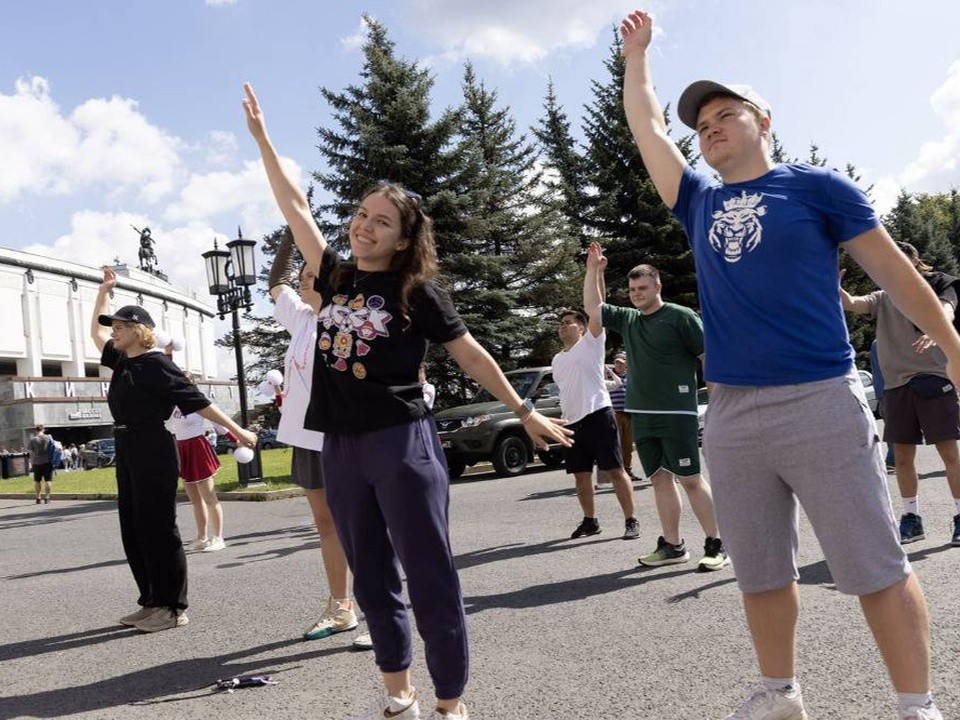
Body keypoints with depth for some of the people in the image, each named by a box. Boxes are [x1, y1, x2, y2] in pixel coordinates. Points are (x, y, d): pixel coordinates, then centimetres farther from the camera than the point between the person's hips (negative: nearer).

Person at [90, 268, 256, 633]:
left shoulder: (156, 364, -11)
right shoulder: (122, 361, 14)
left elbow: (196, 401, -12)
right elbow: (95, 331, 31)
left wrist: (236, 430, -12)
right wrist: (104, 290, 30)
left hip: (153, 451, -9)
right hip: (127, 450, 9)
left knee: (157, 528, -5)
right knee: (133, 530, 10)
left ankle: (173, 608, 1)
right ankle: (152, 602, 19)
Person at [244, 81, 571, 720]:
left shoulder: (418, 292, -3)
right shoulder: (336, 276, 10)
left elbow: (471, 355, 2)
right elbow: (295, 205, 15)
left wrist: (525, 412, 4)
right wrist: (262, 137, 17)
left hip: (403, 443, -5)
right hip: (341, 447, 6)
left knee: (429, 578, -2)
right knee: (372, 579, 12)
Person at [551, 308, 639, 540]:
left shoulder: (591, 343, 2)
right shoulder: (557, 360, 21)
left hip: (597, 415, -7)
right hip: (572, 422, 7)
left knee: (615, 470, -6)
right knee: (581, 475, 10)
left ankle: (631, 521, 0)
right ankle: (590, 521, 22)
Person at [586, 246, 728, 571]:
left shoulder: (680, 316, -5)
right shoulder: (628, 319, 14)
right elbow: (592, 307, 23)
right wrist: (593, 269, 16)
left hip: (677, 413, -6)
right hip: (642, 415, 7)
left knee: (690, 479, -7)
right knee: (660, 479, 8)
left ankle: (716, 545, 0)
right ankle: (672, 546, 15)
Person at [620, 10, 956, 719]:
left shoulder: (816, 186, 3)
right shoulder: (700, 202, 15)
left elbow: (894, 271, 5)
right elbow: (646, 124, 24)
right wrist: (637, 50, 32)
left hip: (820, 402, -4)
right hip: (731, 413, 5)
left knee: (876, 568, 0)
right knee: (761, 573, 13)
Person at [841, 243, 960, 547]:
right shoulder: (883, 299, 12)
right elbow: (851, 303, -5)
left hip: (935, 380, -3)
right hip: (897, 385, 3)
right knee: (902, 457, 8)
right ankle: (911, 518, 22)